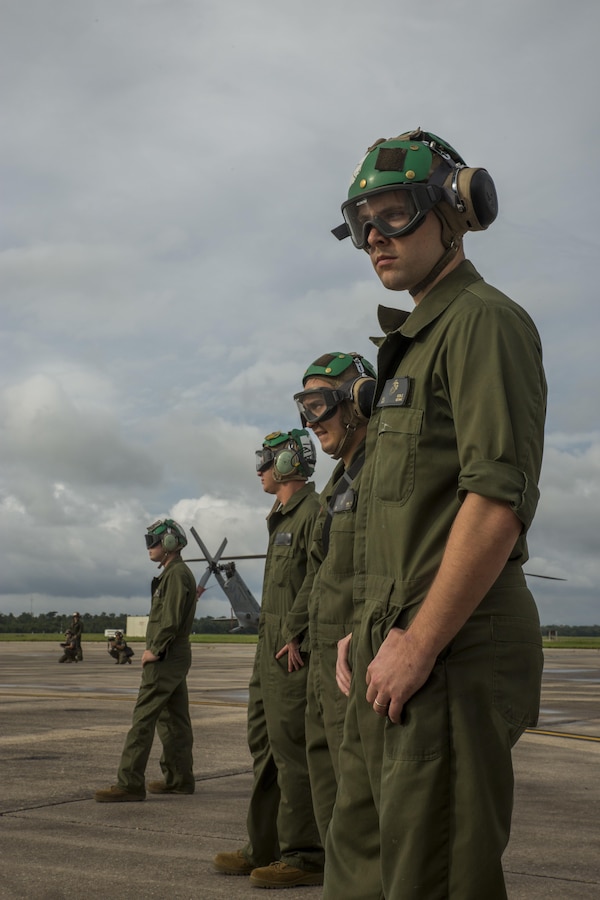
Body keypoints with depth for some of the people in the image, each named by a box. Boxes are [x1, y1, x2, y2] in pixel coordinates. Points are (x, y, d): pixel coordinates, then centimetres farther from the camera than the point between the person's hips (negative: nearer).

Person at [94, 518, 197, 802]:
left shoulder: (177, 574, -14)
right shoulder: (174, 573, 18)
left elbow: (172, 619, -22)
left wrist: (154, 650, -16)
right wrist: (155, 649, 12)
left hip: (166, 658, -11)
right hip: (174, 656, 11)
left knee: (143, 718, -11)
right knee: (173, 718, 12)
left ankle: (129, 784, -12)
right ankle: (180, 778, 17)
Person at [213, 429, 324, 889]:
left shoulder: (314, 512, -11)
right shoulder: (283, 518, 21)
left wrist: (298, 638, -22)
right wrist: (271, 639, 17)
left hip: (295, 652, -11)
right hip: (271, 645, 11)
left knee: (293, 749, -8)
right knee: (266, 745, 13)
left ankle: (306, 857, -1)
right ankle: (265, 847, 22)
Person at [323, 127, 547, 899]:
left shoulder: (483, 321, -9)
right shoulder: (412, 341, 21)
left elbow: (499, 499, -20)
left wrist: (417, 644, -19)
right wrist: (368, 629, 15)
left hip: (454, 649, -10)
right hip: (397, 646, 10)